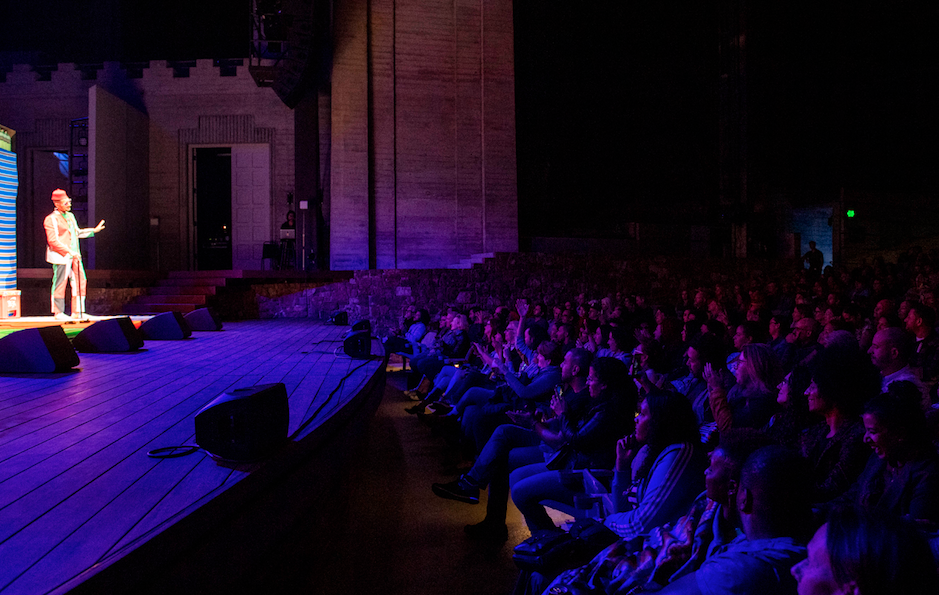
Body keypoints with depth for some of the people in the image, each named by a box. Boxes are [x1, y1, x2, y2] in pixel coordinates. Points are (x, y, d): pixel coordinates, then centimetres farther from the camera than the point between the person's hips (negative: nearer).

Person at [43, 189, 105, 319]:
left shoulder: (70, 216, 16)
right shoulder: (51, 219, -9)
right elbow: (53, 241, -15)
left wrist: (94, 230, 24)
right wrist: (69, 252, -20)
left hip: (74, 256, 8)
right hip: (61, 257, -8)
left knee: (80, 281, 5)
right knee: (60, 284, -1)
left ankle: (77, 311, 12)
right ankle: (58, 312, 9)